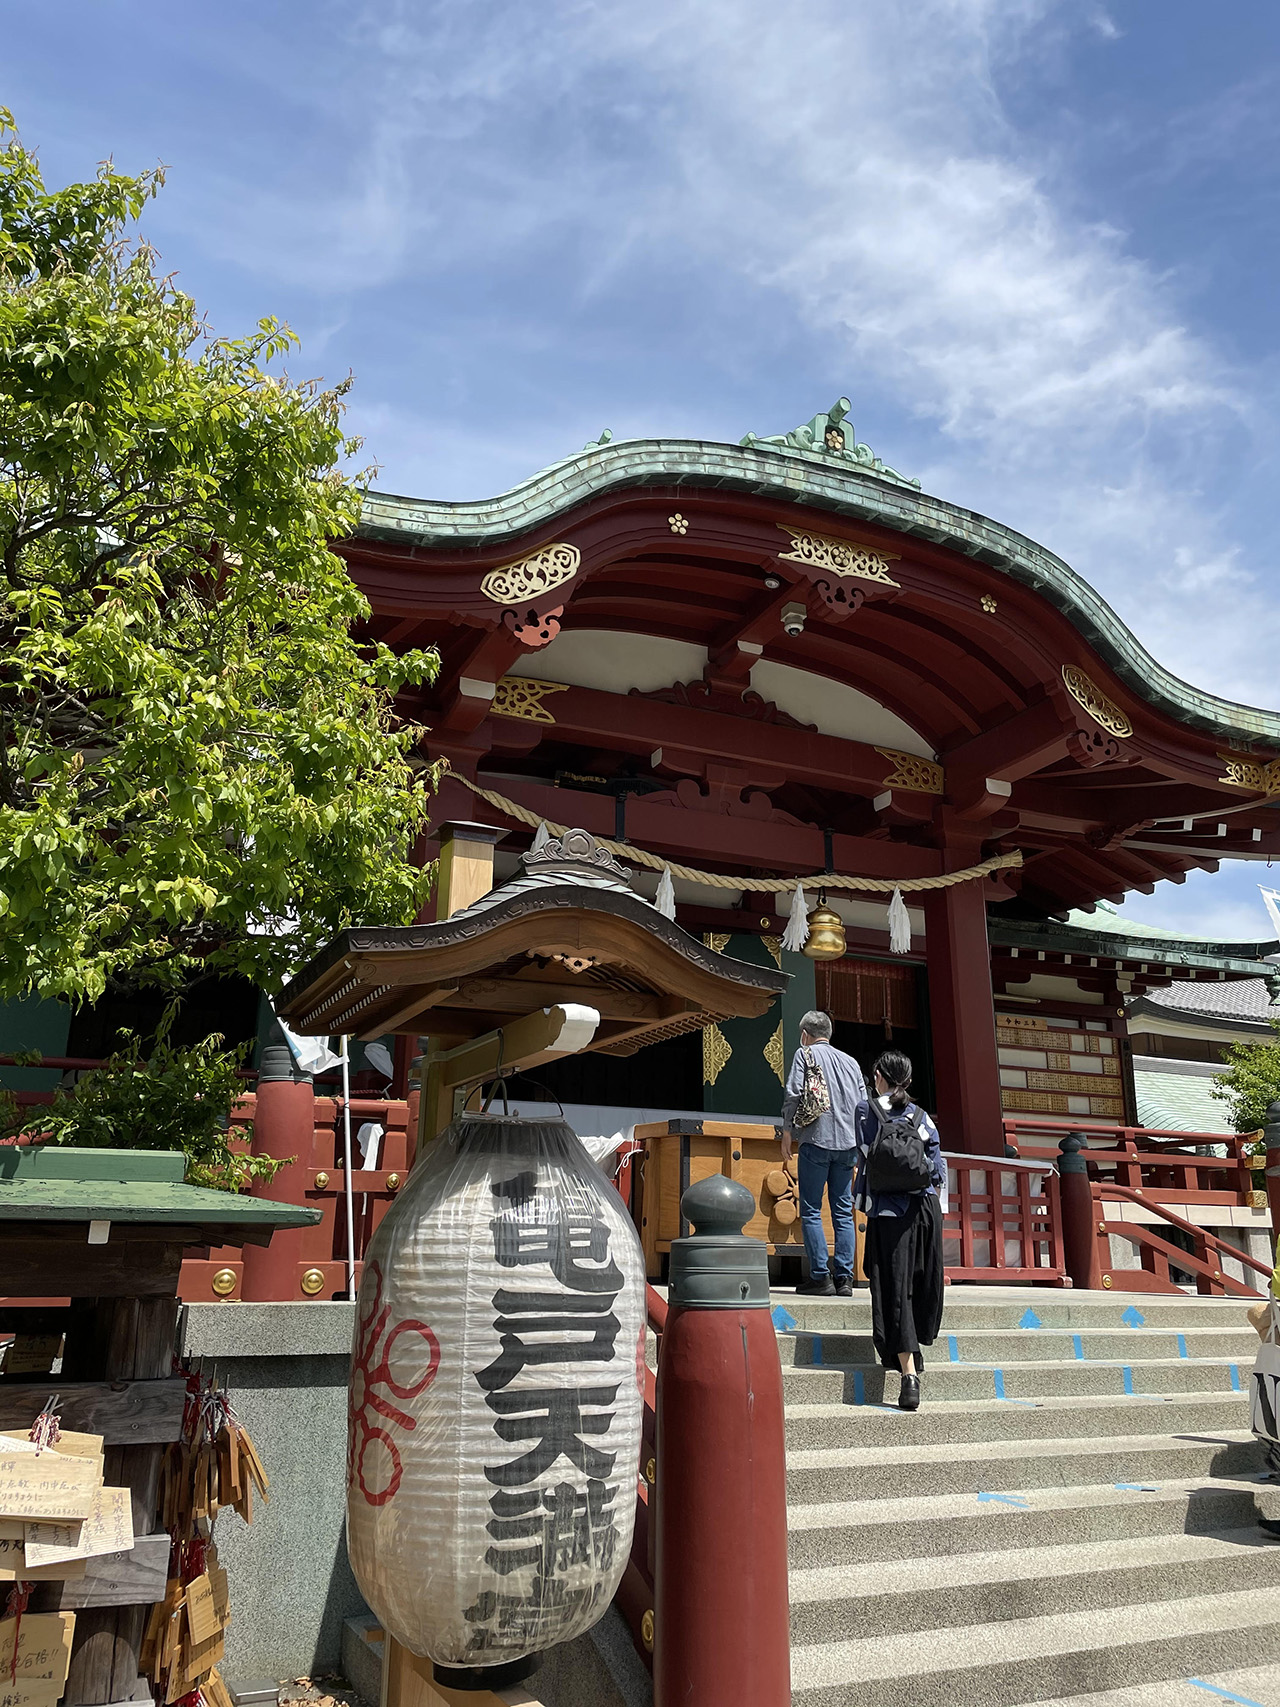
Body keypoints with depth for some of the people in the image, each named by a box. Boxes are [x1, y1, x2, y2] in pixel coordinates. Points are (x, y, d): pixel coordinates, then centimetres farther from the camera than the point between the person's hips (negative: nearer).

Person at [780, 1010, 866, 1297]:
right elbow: (863, 1104, 15)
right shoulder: (851, 1062, 17)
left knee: (811, 1211, 0)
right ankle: (844, 1278, 4)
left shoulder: (805, 1054, 2)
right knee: (843, 1212, 7)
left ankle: (820, 1276, -4)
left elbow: (793, 1094, -8)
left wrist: (787, 1132, 0)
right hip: (848, 1144, 5)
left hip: (817, 1141, -5)